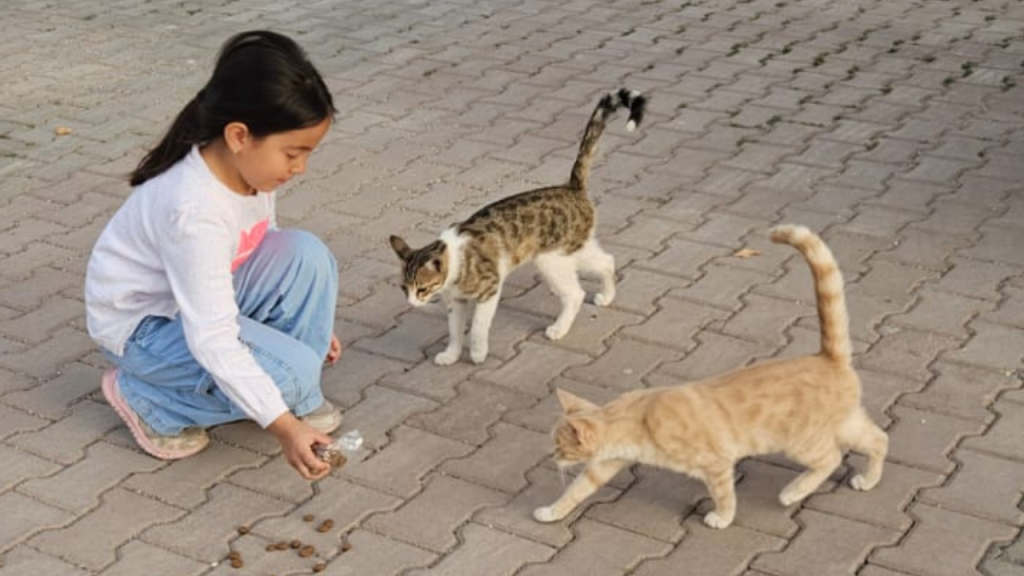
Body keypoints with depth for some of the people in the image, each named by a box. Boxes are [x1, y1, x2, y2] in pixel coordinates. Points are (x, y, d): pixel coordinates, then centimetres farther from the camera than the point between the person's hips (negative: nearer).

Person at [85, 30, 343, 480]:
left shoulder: (249, 165, -13)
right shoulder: (196, 210, -37)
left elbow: (259, 252, 8)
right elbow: (213, 341, -36)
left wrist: (305, 320, 10)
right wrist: (283, 425, -36)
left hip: (210, 296, 7)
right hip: (145, 321, -7)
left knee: (306, 255, -16)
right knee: (291, 375, -23)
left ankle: (296, 392, 1)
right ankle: (144, 398, -3)